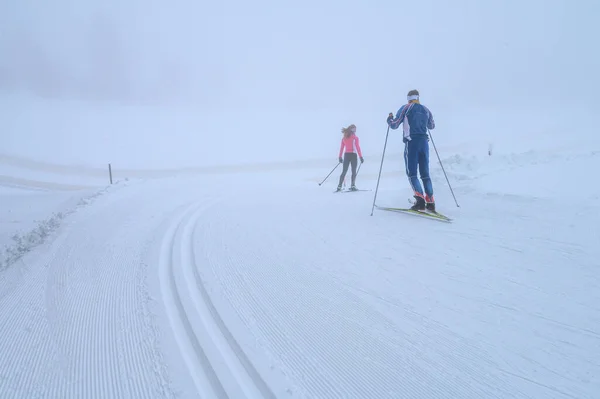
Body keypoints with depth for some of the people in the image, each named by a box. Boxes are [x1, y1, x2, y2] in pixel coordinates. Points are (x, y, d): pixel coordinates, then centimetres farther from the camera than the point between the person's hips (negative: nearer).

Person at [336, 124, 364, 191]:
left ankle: (339, 186, 1)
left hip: (346, 155, 4)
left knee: (344, 171, 8)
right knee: (354, 171, 3)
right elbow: (358, 147, -8)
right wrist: (361, 157, -7)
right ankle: (353, 186, -9)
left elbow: (341, 148, 9)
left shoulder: (344, 137, 9)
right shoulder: (355, 137, -4)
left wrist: (340, 157, 15)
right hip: (353, 155, -4)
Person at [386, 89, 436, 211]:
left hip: (411, 142, -4)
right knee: (425, 173, 9)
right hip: (424, 142, 4)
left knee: (411, 173, -3)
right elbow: (432, 126, 27)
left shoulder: (406, 108, 0)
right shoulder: (426, 110, 14)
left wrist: (389, 119, 21)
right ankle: (430, 202, 3)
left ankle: (420, 199, -22)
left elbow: (394, 125, -1)